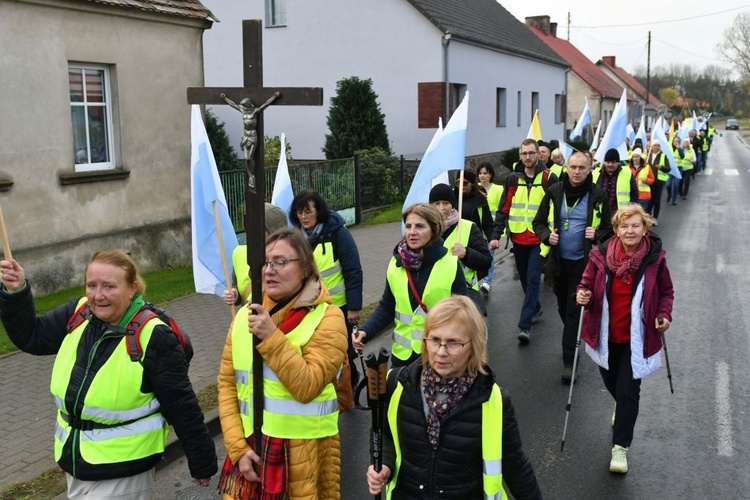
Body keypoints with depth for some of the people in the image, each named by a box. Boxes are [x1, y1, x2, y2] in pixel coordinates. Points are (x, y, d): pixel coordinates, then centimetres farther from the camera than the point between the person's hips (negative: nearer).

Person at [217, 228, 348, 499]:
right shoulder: (245, 315, 3)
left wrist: (271, 337, -23)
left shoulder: (327, 317, -9)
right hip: (250, 448, 4)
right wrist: (237, 446, -5)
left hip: (301, 452, -3)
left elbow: (307, 386, -18)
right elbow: (227, 383, 3)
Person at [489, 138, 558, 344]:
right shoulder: (513, 179, 6)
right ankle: (535, 309, 39)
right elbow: (503, 209, 5)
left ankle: (524, 325, -11)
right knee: (525, 279, 16)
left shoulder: (549, 179, -3)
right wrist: (496, 235, -2)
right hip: (518, 239, 4)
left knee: (533, 279, -10)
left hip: (539, 239, -4)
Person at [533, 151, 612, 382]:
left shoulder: (597, 196, -6)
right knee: (563, 307, 18)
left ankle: (569, 361, 2)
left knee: (574, 310, -4)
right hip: (558, 260, 3)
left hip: (582, 262, -3)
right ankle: (574, 341, 44)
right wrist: (547, 236, -15)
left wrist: (597, 235, -18)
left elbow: (609, 228, 3)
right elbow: (539, 223, 5)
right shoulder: (554, 192, -2)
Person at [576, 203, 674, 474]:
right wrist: (582, 294, -23)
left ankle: (620, 447, 12)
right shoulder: (601, 254, -12)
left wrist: (664, 315, -13)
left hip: (636, 338, -2)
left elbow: (666, 292, 3)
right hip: (606, 335, 2)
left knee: (628, 391, -3)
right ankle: (622, 408, 57)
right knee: (611, 383, 21)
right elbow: (587, 283, 0)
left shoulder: (654, 258, -12)